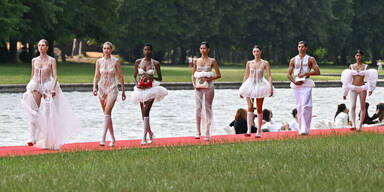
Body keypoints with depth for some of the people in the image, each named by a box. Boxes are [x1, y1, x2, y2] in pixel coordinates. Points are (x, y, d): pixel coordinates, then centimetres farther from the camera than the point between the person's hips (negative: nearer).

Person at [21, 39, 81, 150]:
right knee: (33, 112, -13)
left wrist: (53, 88, -19)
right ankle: (32, 138, -21)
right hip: (36, 87, 2)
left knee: (48, 114, -2)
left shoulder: (51, 60, -1)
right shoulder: (34, 60, 9)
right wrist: (29, 88, 14)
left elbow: (55, 76, -6)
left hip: (47, 87, -2)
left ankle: (48, 140, 10)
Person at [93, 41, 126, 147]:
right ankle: (112, 138, 19)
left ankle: (103, 138, -25)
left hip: (112, 89, -4)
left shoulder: (115, 61, -3)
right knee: (107, 114, 9)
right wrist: (94, 88, -11)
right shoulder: (99, 61, 5)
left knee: (107, 112, -19)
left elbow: (120, 76, 2)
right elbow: (96, 76, 4)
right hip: (102, 88, 4)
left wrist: (123, 90, 5)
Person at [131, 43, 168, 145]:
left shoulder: (155, 63, -1)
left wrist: (151, 77, -13)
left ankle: (144, 137, -16)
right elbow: (134, 76, 10)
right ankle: (150, 133, 29)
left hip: (151, 89, -3)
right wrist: (137, 84, -10)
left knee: (146, 112, -15)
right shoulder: (138, 62, 5)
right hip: (141, 89, 3)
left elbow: (160, 78, 4)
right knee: (143, 114, 8)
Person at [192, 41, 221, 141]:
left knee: (208, 108, 0)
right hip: (198, 87, 2)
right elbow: (193, 74, 15)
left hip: (208, 86, -2)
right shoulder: (197, 61, 9)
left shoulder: (212, 61, 1)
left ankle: (207, 133, 5)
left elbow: (218, 75, -1)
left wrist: (208, 79, -13)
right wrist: (194, 84, -2)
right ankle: (198, 132, -2)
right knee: (198, 108, -6)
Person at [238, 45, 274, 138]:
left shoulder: (265, 63, 0)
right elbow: (246, 77, 13)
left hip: (260, 86, -1)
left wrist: (270, 87, -15)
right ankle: (249, 130, -17)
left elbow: (269, 76, -3)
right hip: (250, 86, 1)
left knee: (259, 109, 1)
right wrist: (241, 89, 11)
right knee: (250, 107, -12)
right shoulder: (249, 63, 7)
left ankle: (258, 132, 6)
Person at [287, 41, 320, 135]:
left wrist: (306, 73, -12)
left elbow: (317, 72, -1)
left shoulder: (310, 59, 6)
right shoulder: (293, 60, 13)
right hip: (296, 84, 3)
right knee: (299, 106, 4)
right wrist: (294, 81, -7)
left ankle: (305, 129, -18)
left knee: (305, 106, -16)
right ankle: (301, 129, 11)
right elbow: (289, 74, 12)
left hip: (306, 83, -3)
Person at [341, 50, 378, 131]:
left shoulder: (365, 67, 5)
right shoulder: (351, 66, 7)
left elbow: (369, 79, 2)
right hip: (353, 88, 0)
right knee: (353, 106, -12)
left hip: (362, 88, 0)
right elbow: (347, 80, 11)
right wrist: (345, 93, 10)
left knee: (362, 107, 0)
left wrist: (370, 89, -13)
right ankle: (353, 124, -15)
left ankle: (360, 125, 5)